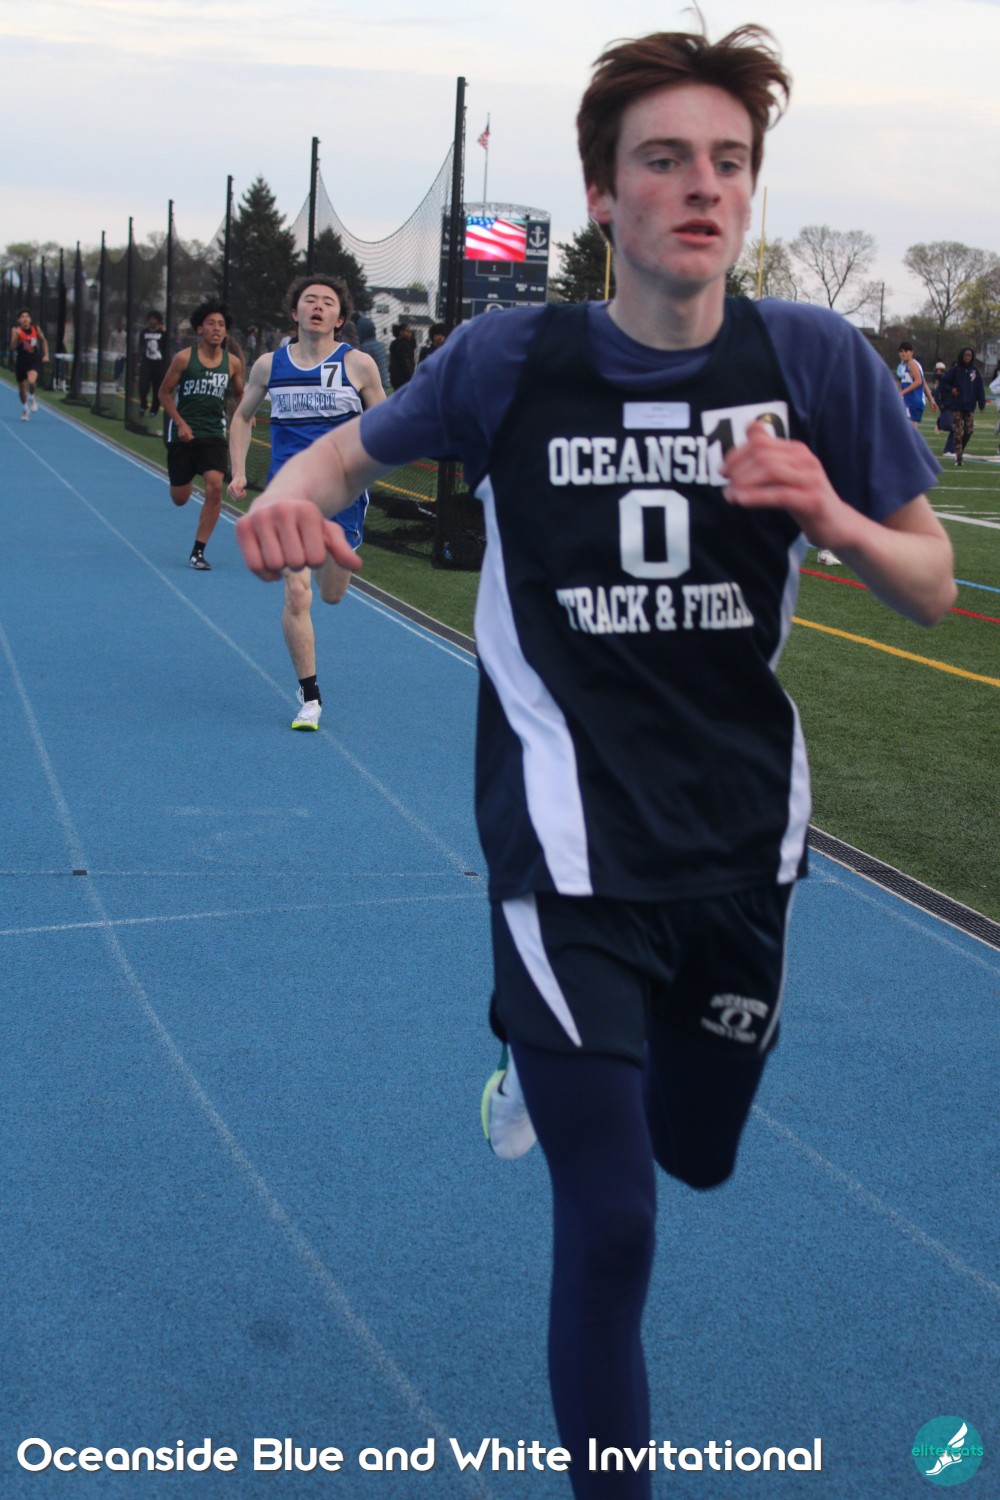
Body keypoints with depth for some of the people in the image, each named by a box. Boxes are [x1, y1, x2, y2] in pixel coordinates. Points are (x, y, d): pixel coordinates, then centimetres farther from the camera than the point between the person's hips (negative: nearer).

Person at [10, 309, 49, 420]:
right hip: (21, 361, 0)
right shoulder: (16, 330, -8)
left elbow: (44, 340, 18)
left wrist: (46, 354, 11)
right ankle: (24, 408, 37)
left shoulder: (36, 329, -1)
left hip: (34, 361, 0)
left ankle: (31, 397, 4)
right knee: (22, 388, 11)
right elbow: (13, 347, -19)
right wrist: (16, 336, -34)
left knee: (31, 381, -29)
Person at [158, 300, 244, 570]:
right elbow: (165, 392, 0)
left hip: (214, 435, 1)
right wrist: (180, 423, -11)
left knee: (215, 486, -19)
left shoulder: (233, 363, 1)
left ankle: (198, 551, -9)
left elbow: (239, 394, 16)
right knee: (180, 498, 4)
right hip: (183, 434, -1)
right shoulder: (184, 358, -6)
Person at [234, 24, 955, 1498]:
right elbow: (358, 444, 8)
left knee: (699, 1153, 25)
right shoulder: (513, 360, -9)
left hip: (745, 837, 4)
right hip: (573, 846, -3)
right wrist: (292, 491, -15)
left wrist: (827, 513, -21)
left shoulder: (819, 359, -6)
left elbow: (932, 589, 0)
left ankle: (549, 1056, 59)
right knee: (611, 1223, -9)